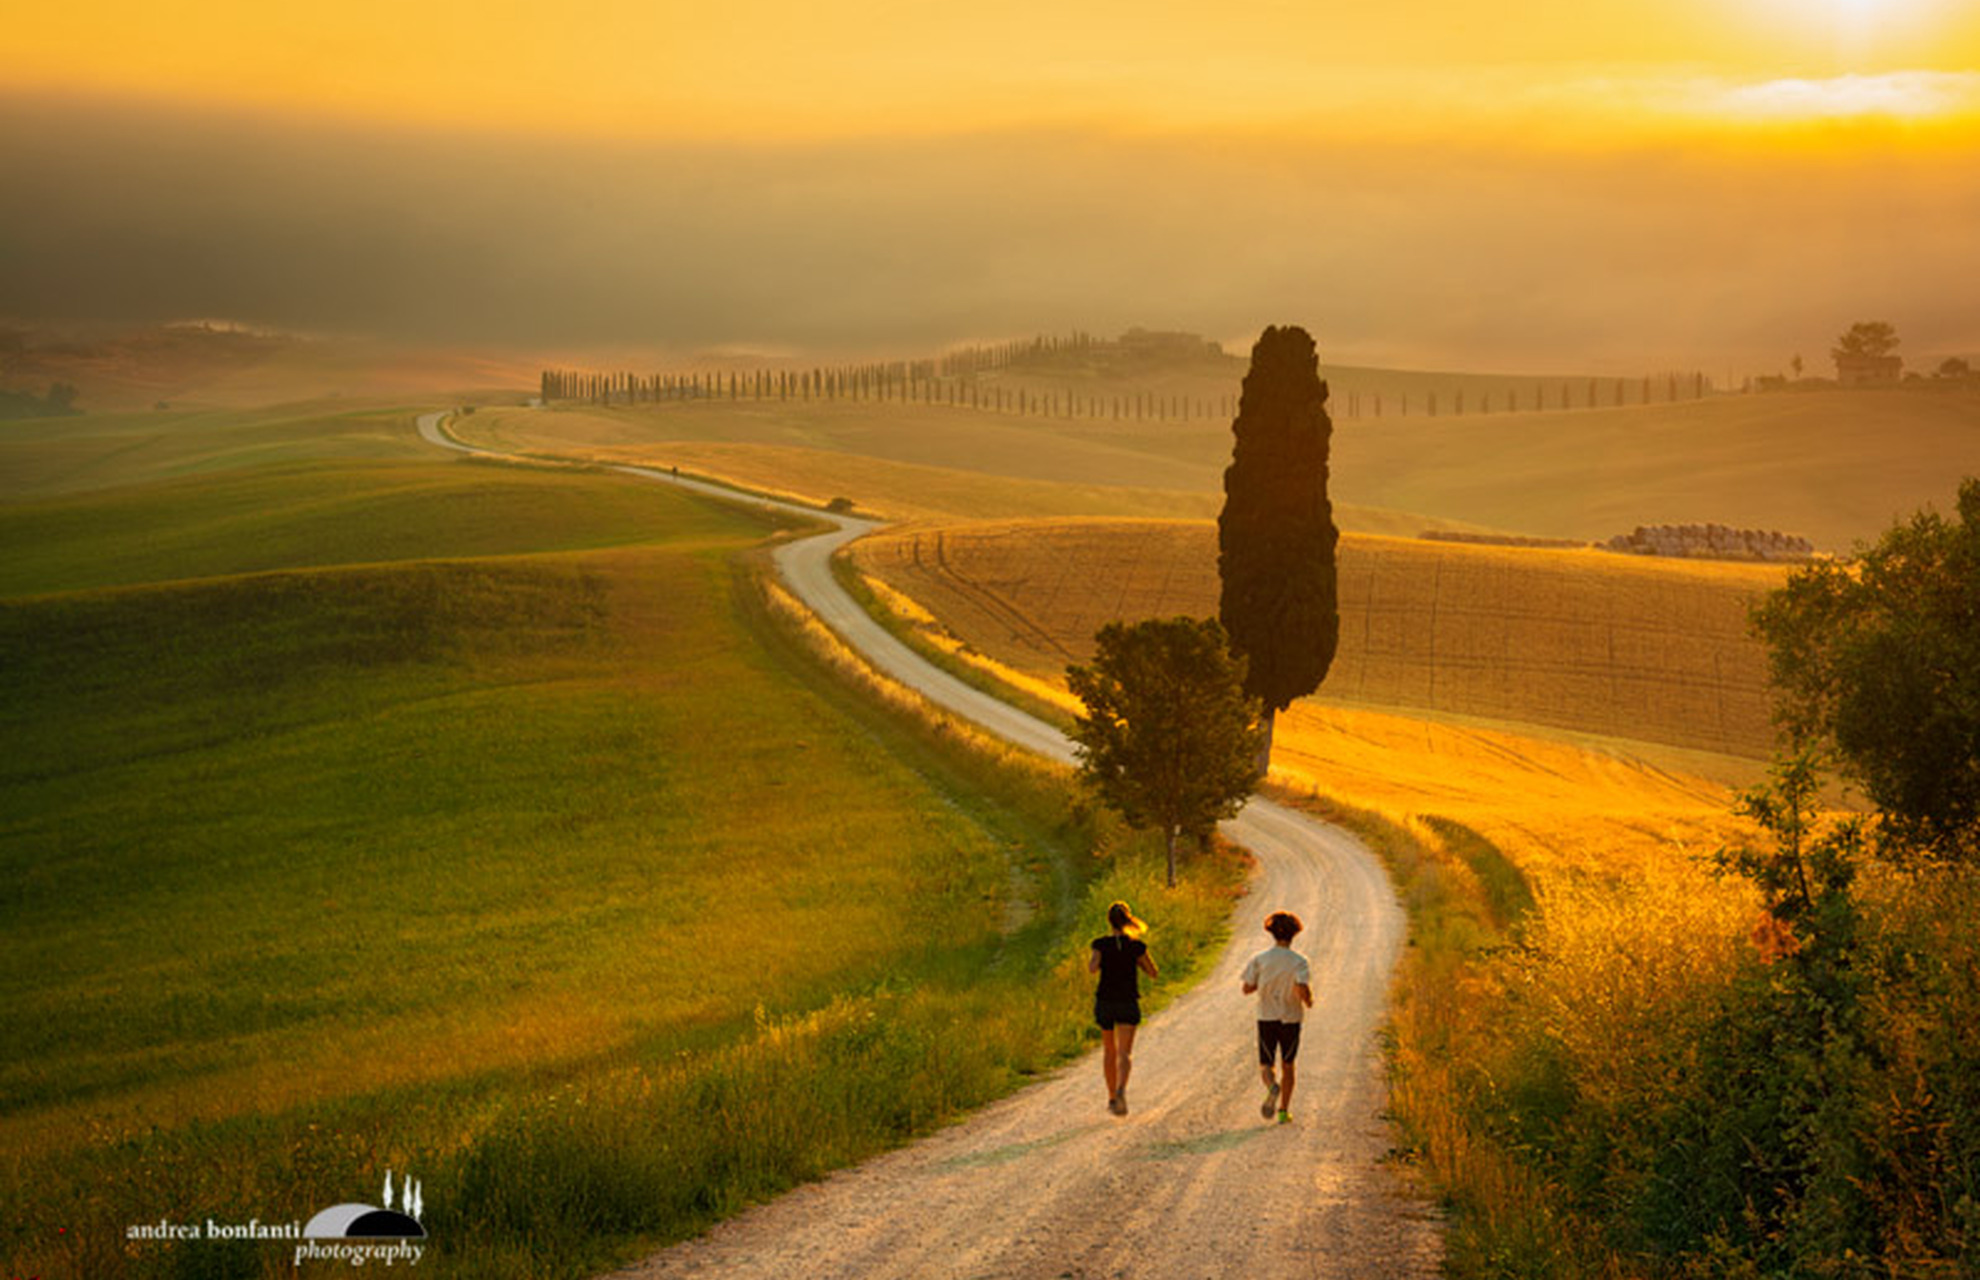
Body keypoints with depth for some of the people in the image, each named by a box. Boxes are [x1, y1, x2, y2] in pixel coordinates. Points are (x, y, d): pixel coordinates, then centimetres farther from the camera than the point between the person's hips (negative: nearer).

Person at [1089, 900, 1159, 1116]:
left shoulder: (1100, 944, -5)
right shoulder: (1136, 946, -4)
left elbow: (1092, 968, -21)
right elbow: (1154, 973, 4)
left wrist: (1090, 960, 3)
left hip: (1104, 1003, 2)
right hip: (1128, 1002, -2)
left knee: (1109, 1051, 19)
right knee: (1124, 1053, -10)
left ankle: (1112, 1098, 27)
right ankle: (1121, 1089, -37)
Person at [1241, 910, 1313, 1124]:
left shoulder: (1260, 959, -5)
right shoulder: (1298, 961, -10)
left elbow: (1247, 988, -4)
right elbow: (1302, 989, -23)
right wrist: (1309, 1001, -1)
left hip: (1266, 1018, 0)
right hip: (1290, 1018, 0)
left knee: (1265, 1065, 7)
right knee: (1288, 1065, 16)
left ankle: (1272, 1087, -27)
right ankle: (1284, 1110, 15)